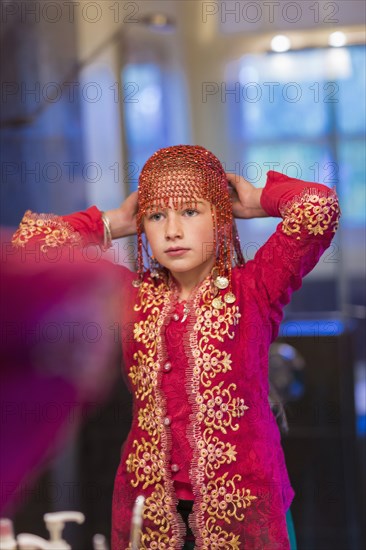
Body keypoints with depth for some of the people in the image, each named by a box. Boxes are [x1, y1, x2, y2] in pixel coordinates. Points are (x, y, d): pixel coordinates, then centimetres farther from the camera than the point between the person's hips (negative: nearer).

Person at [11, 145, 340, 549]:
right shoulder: (134, 297, 5)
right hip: (148, 501, 3)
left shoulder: (251, 291, -5)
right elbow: (29, 243, 6)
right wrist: (113, 223, 8)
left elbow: (318, 208, -19)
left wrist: (259, 201, -1)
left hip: (241, 499, -3)